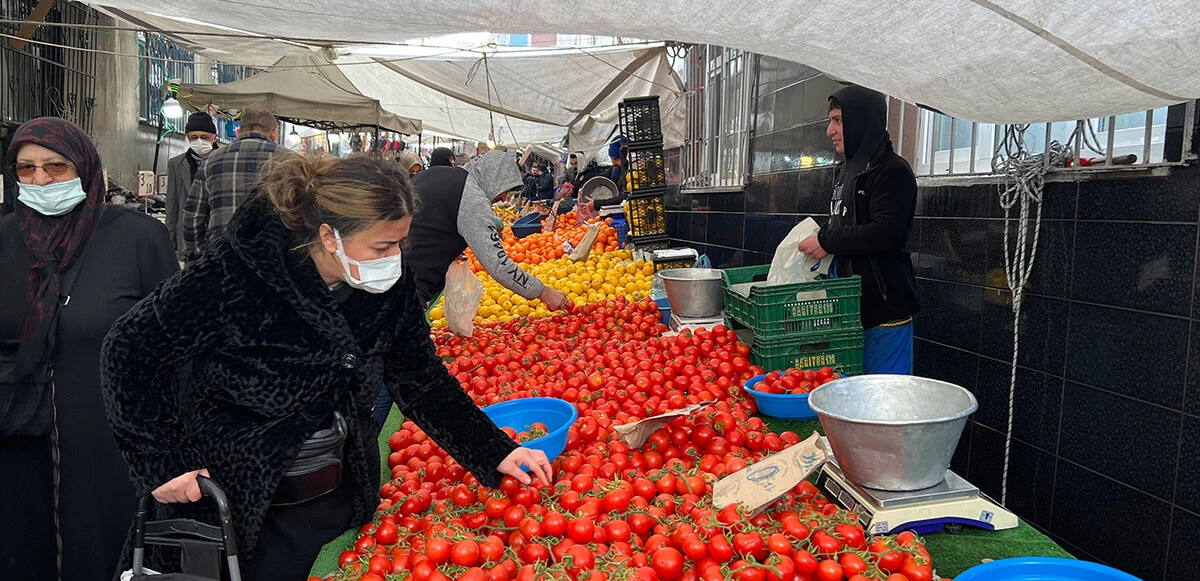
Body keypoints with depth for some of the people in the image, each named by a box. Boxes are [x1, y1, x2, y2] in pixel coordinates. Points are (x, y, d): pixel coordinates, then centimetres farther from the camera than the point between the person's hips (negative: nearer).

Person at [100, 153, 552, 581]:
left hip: (341, 498, 4)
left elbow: (421, 380, -3)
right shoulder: (236, 274, -25)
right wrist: (160, 463, -16)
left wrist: (495, 454, -10)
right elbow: (130, 349, -15)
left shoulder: (391, 284, -11)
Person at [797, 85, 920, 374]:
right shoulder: (847, 170, 18)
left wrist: (826, 241, -15)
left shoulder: (892, 170, -11)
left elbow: (886, 233, -23)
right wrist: (813, 236, 8)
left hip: (884, 308, -9)